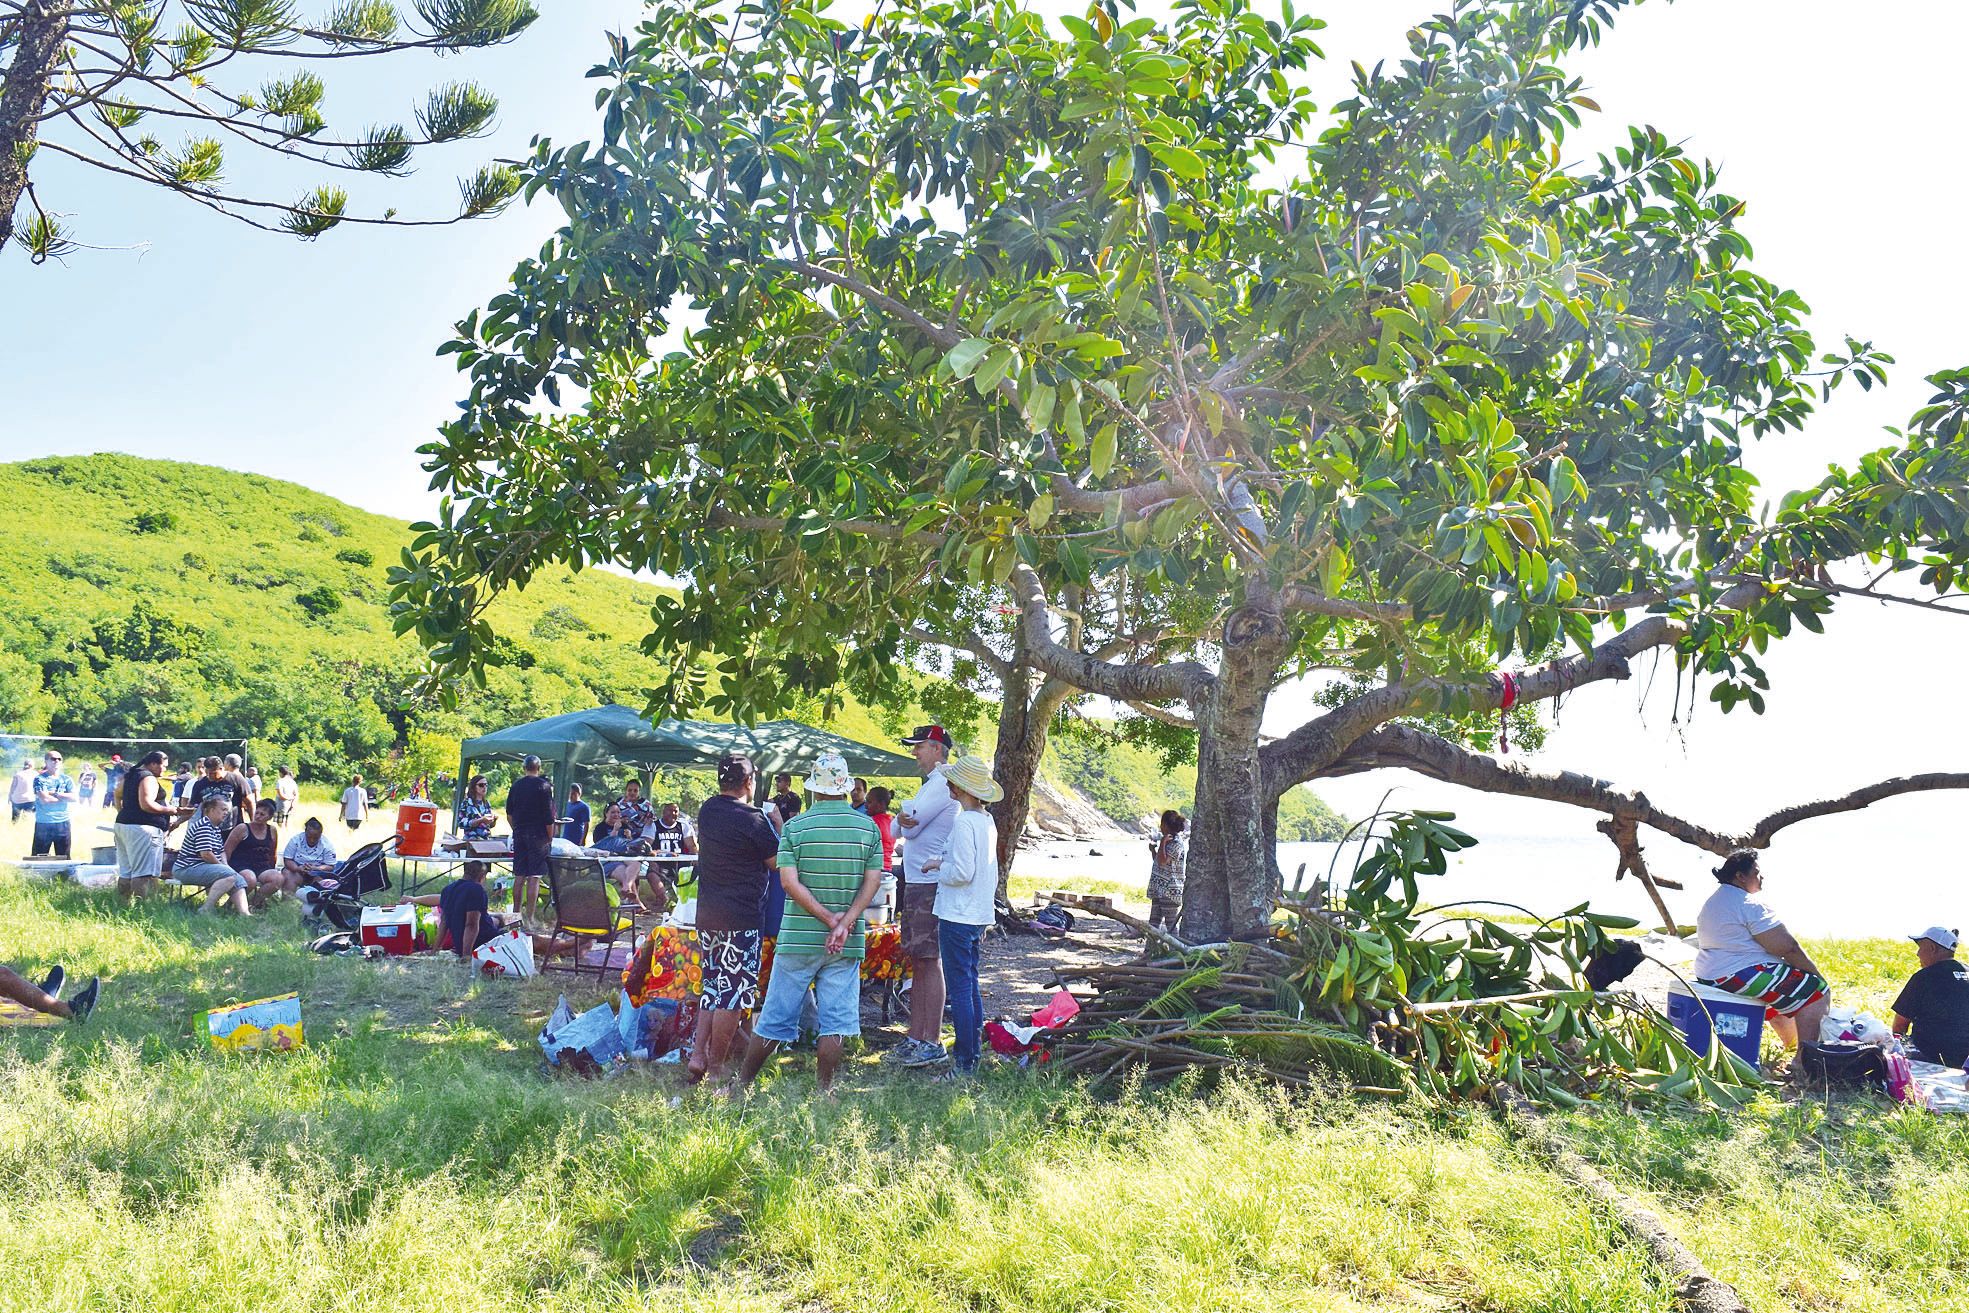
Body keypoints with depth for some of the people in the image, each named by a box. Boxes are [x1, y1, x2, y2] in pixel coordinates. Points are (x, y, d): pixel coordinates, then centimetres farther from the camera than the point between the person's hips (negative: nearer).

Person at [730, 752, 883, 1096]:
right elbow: (872, 882, -4)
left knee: (776, 1016, 9)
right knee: (835, 1019, 7)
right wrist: (843, 923, -10)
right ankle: (825, 1090, 9)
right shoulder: (869, 828, 2)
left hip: (799, 938, -1)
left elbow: (790, 881, -11)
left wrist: (829, 919, -10)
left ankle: (743, 1082, 19)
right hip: (848, 943, 1)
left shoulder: (795, 826, -3)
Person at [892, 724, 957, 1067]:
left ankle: (933, 1042, -3)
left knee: (928, 962, -8)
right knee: (916, 963, 12)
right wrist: (905, 820, -9)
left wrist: (906, 819, 2)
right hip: (915, 883, 10)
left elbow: (908, 826, -18)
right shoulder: (930, 784, 20)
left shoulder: (941, 785, -13)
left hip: (930, 883, -10)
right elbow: (907, 828, 11)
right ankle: (915, 1038, 18)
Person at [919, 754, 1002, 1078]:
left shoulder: (963, 823, -18)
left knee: (959, 989, -4)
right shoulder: (987, 821, 11)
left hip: (957, 917, -9)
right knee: (971, 986, 17)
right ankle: (974, 1051, 24)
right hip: (979, 915, 9)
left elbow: (962, 872, -22)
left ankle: (964, 1064, -1)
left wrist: (938, 865, -6)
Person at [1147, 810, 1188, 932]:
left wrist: (1162, 843, -16)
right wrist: (1153, 850, 15)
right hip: (1159, 890, 10)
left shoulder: (1177, 843, -13)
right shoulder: (1168, 841, 16)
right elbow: (1158, 862, 27)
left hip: (1170, 891, -10)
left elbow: (1162, 861, -24)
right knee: (1153, 923, 10)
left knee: (1171, 924, -5)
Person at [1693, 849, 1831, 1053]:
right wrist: (1818, 975, -3)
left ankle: (1793, 1044, 44)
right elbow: (1788, 948, -17)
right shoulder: (1751, 905, -15)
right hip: (1743, 974, -11)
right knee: (1816, 992, -5)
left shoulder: (1713, 901, 16)